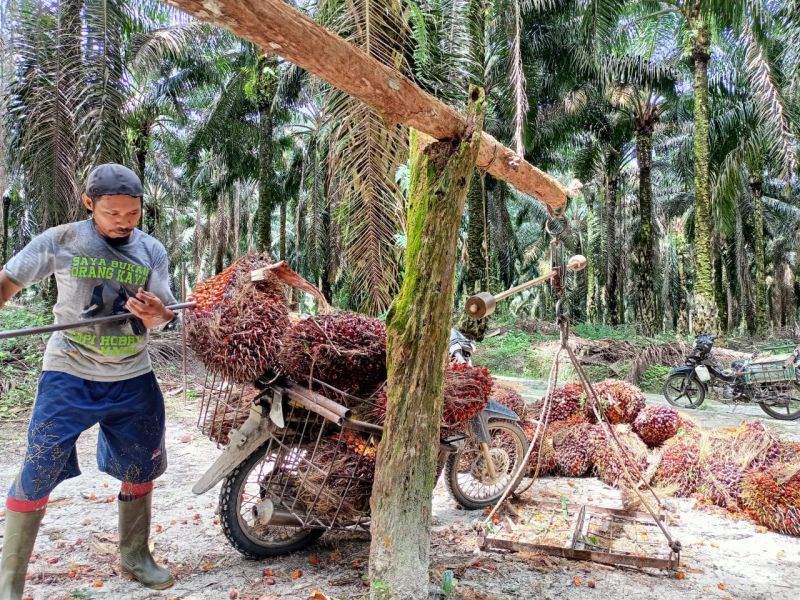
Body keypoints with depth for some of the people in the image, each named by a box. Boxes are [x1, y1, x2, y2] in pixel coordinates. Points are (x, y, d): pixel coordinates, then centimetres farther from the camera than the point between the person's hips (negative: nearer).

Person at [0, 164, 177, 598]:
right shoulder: (60, 241, -7)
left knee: (140, 469, 13)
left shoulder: (152, 251, -1)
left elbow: (164, 315, -4)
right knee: (38, 472, -4)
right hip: (69, 374, -3)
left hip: (132, 378, 3)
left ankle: (134, 555, 35)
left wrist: (155, 314, -28)